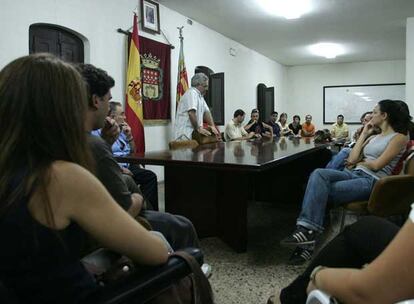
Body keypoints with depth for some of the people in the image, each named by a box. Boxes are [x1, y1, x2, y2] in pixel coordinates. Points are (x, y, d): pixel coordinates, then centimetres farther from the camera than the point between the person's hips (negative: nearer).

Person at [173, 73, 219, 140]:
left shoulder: (200, 96, 21)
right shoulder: (192, 93, -10)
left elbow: (206, 112, 18)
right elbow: (191, 113, -23)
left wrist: (212, 126, 6)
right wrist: (198, 128, -19)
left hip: (193, 133, 9)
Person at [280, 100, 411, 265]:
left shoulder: (399, 137, 2)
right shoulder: (373, 137, 25)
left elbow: (377, 165, -9)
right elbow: (352, 159, 12)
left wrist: (360, 161, 10)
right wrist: (364, 134, 17)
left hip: (372, 181, -6)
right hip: (355, 174, 6)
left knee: (320, 191, -26)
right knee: (319, 174, -26)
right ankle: (308, 229, -34)